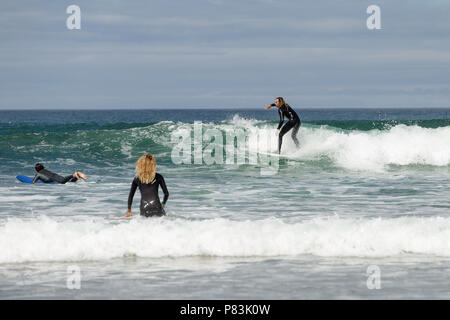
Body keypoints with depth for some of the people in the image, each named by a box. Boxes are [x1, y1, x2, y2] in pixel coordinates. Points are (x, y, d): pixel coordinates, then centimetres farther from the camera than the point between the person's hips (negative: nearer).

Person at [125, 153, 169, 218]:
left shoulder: (137, 179, 10)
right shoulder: (158, 177, 6)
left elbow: (130, 196, 15)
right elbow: (166, 193, 11)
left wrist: (129, 211, 24)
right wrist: (163, 205, 28)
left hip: (144, 211, 1)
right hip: (156, 207, -1)